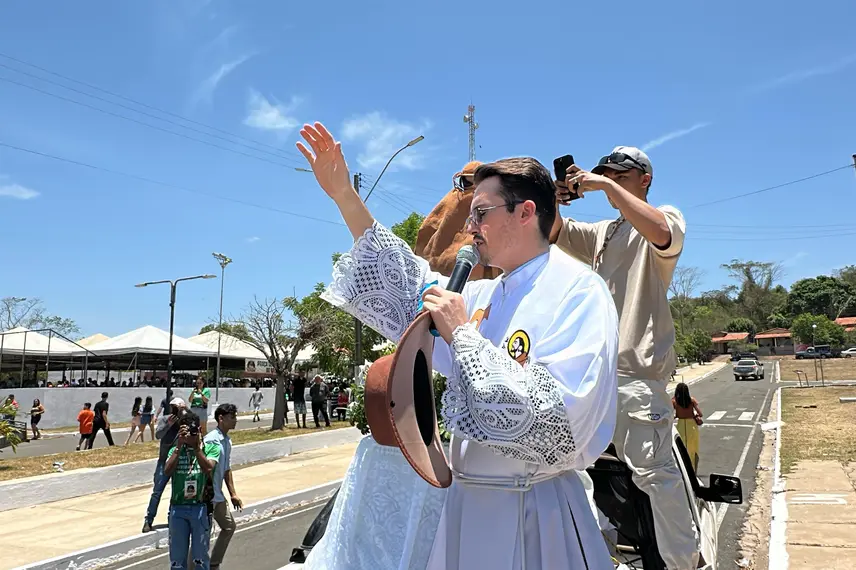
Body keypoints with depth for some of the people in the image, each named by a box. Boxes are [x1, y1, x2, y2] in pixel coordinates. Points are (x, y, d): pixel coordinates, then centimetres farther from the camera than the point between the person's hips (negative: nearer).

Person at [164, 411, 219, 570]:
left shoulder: (210, 448, 0)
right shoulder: (175, 450, 6)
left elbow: (208, 469, -17)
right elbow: (167, 472, -11)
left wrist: (196, 446, -17)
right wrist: (179, 445, -13)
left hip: (201, 508, -2)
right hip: (177, 508, 2)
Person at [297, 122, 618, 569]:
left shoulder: (578, 292, -18)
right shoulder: (485, 295, 6)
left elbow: (554, 422, -28)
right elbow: (406, 288, 13)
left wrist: (461, 334, -22)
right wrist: (344, 194, 9)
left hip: (536, 519, -7)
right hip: (467, 504, 7)